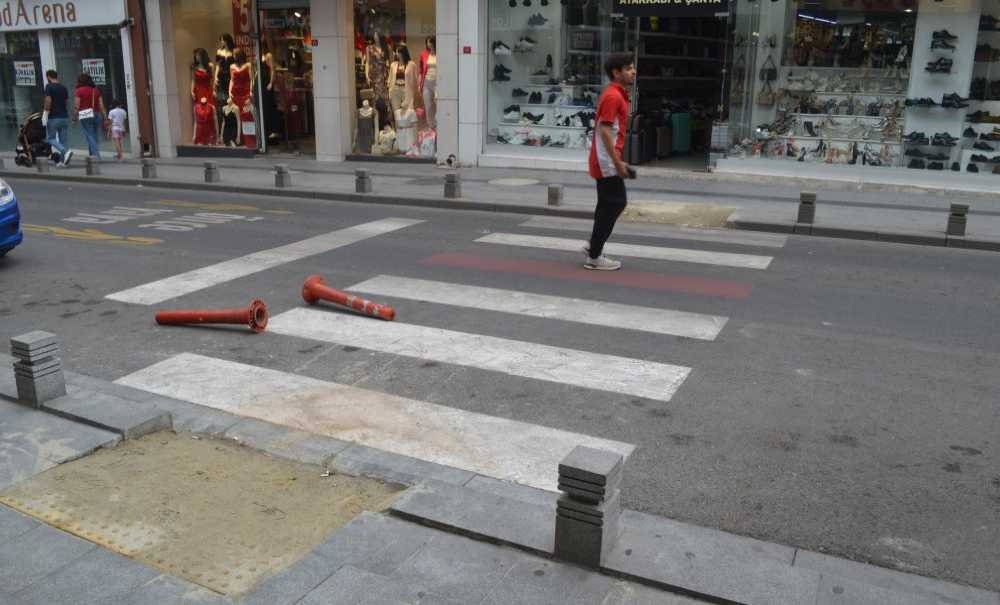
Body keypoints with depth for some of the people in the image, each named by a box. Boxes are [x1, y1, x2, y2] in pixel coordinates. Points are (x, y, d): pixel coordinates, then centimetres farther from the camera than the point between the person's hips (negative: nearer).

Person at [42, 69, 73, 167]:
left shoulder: (49, 87, -8)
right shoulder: (64, 88, 10)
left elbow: (48, 101, -15)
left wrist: (45, 115, -11)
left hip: (53, 118, -6)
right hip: (64, 117, 6)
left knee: (50, 138, 3)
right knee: (63, 139, 6)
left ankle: (66, 151, -20)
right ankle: (63, 160, 3)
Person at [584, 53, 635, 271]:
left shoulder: (618, 95, 16)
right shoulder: (613, 96, -16)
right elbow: (605, 131, -23)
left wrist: (618, 161, 21)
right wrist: (617, 163, -22)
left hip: (608, 161, 10)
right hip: (607, 162, -10)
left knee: (617, 202, 17)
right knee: (611, 205, -4)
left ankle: (594, 246, 24)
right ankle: (594, 257, 3)